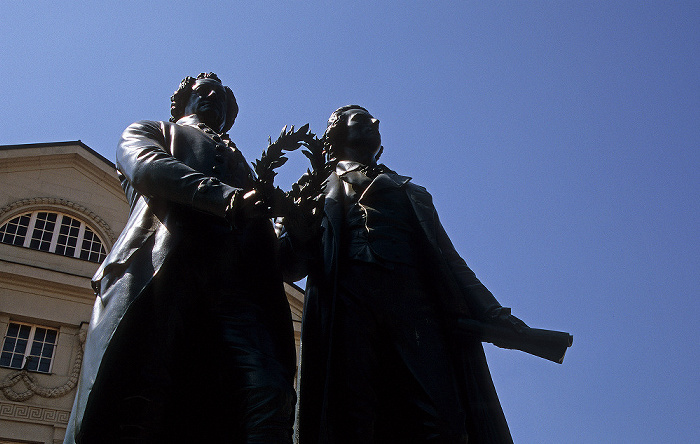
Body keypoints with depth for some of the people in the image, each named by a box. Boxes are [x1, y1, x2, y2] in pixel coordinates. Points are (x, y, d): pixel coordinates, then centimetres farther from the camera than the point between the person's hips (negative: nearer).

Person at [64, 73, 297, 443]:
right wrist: (224, 195, -11)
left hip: (238, 283, 3)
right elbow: (147, 166, 5)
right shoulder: (148, 131, 32)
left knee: (268, 392, -23)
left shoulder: (238, 160, 42)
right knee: (137, 402, -20)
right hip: (162, 269, -2)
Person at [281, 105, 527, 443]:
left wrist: (493, 314, 10)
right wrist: (295, 223, -6)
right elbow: (292, 266, 15)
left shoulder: (413, 193, 35)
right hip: (348, 299, -1)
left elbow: (450, 260, 24)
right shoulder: (320, 189, 27)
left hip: (415, 300, 2)